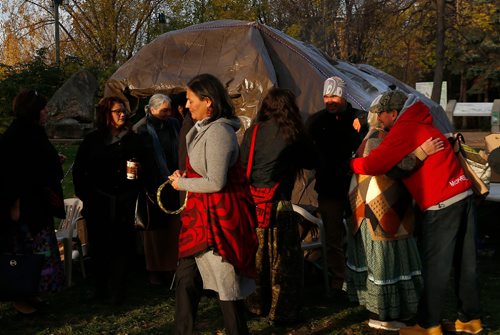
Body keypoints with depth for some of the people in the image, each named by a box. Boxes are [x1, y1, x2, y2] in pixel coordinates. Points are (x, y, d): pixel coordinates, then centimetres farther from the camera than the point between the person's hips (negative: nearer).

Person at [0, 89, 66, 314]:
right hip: (23, 206, -9)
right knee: (25, 252, 0)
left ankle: (30, 294, 24)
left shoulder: (34, 133, 9)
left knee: (38, 251, 14)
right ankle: (20, 298, 12)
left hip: (38, 203, 9)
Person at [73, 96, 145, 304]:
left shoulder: (132, 139, 7)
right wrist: (84, 194, 2)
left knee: (122, 247, -2)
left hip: (124, 202, 0)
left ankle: (117, 291, 7)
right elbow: (78, 170, 8)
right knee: (99, 246, 3)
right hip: (98, 203, 0)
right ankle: (101, 289, 16)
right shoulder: (92, 140, 5)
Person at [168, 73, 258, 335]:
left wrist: (182, 183, -10)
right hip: (202, 215, 10)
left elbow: (215, 183, -23)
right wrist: (184, 176, 9)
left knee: (226, 283, 3)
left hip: (219, 218, -10)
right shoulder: (202, 129, 12)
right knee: (186, 278, 14)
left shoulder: (218, 132, -19)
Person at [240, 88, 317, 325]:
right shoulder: (292, 134, -4)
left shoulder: (253, 131, 3)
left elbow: (242, 165, 3)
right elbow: (311, 162, 10)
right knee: (283, 259, 6)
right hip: (278, 203, -4)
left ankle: (257, 305, 29)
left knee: (256, 255, 16)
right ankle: (282, 312, 12)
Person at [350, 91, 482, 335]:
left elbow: (374, 164, -15)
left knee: (434, 268, 0)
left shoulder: (404, 130, -9)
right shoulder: (422, 124, 19)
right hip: (463, 196, 9)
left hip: (442, 205, -9)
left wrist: (352, 164, 2)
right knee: (464, 264, 15)